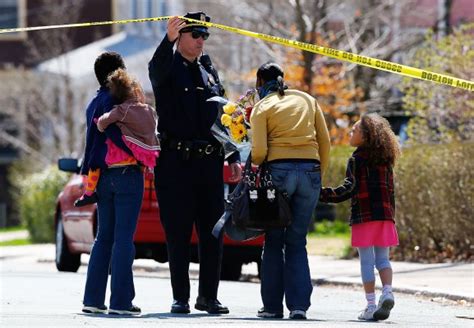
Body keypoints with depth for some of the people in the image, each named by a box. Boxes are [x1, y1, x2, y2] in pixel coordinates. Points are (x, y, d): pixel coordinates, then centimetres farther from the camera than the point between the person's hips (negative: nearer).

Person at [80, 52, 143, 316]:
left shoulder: (94, 104, 15)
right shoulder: (118, 98, -9)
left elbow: (93, 140, 15)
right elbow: (114, 129, -23)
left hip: (103, 175, 8)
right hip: (126, 173, -8)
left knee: (104, 237, 13)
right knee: (123, 238, -6)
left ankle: (93, 299, 11)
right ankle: (121, 301, -8)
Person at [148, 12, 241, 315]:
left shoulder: (209, 75, 17)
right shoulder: (167, 69, 2)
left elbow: (223, 119, 20)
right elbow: (158, 69, -24)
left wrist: (234, 158, 10)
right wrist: (169, 40, -43)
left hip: (209, 164, 5)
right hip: (176, 162, -5)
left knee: (212, 232, 4)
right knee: (178, 233, -1)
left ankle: (209, 296, 11)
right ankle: (181, 298, 3)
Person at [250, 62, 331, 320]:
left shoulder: (262, 107, 4)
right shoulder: (308, 100, 16)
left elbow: (259, 151, -7)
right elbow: (324, 141, 11)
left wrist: (252, 166, 12)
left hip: (279, 171, -3)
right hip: (310, 171, 3)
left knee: (274, 241, 8)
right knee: (297, 242, 7)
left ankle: (272, 305, 6)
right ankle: (299, 305, -4)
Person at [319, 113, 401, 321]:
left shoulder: (357, 160, -7)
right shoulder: (385, 160, 12)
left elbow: (349, 189, -14)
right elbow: (390, 191, 14)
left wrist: (323, 195, -12)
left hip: (364, 216, -5)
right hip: (385, 216, 5)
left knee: (366, 261, -1)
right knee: (382, 258, 13)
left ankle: (371, 306, -3)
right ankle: (387, 292, -9)